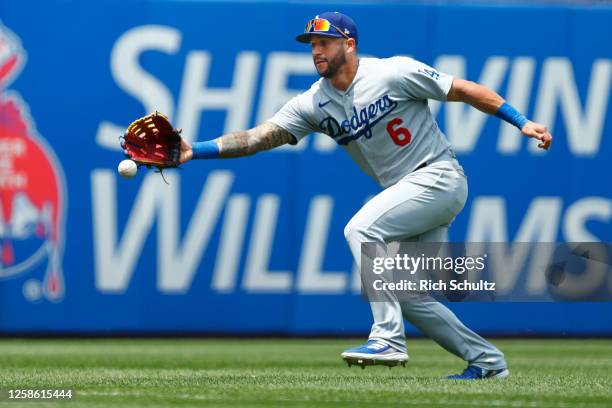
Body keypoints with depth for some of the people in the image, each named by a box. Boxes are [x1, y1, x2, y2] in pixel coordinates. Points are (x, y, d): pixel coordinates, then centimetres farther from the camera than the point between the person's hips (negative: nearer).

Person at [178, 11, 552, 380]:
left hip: (439, 177, -8)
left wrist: (522, 122, -11)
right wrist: (195, 151, -19)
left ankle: (389, 339, -25)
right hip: (404, 191, 8)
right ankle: (486, 360, 20)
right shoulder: (314, 104, 3)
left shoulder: (393, 74, -12)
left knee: (361, 229, -24)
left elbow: (466, 91, -7)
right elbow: (257, 138, -6)